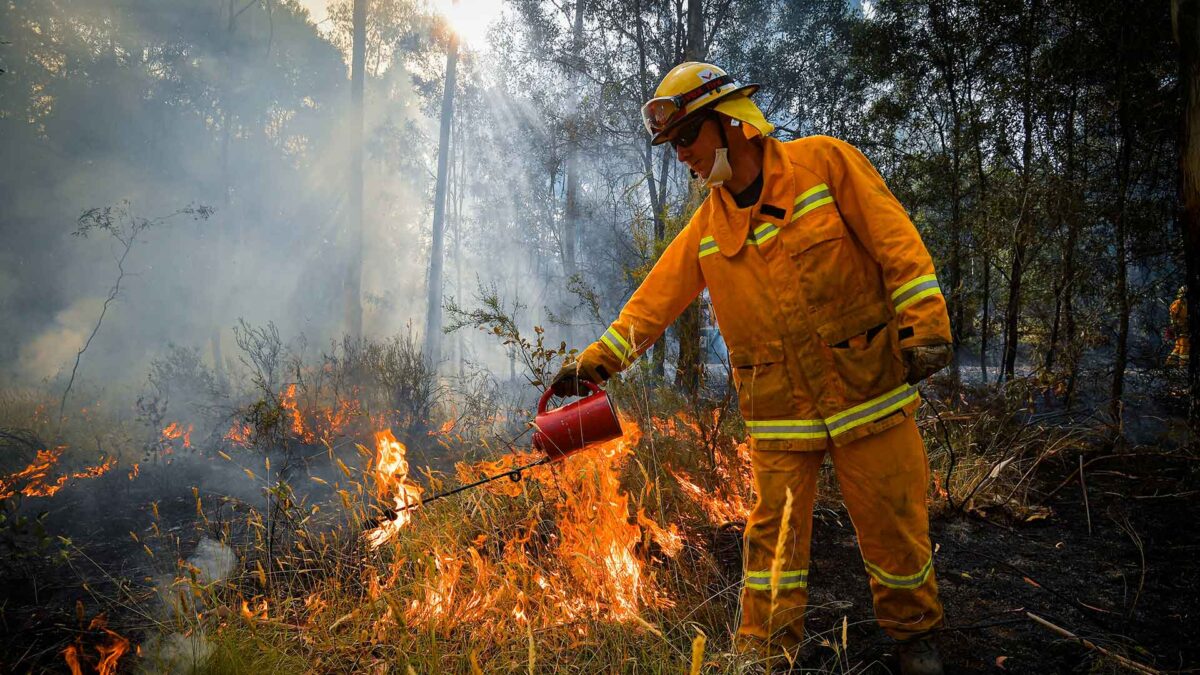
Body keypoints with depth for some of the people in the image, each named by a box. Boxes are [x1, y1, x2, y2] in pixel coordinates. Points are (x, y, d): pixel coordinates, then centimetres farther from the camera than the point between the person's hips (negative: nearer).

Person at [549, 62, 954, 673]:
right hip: (777, 412, 3)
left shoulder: (823, 161, -5)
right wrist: (594, 361, 1)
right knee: (773, 534, 5)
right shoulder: (706, 227, 7)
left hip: (868, 387, -2)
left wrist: (925, 325, -15)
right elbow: (656, 298, 7)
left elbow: (896, 240, -7)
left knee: (893, 522, 9)